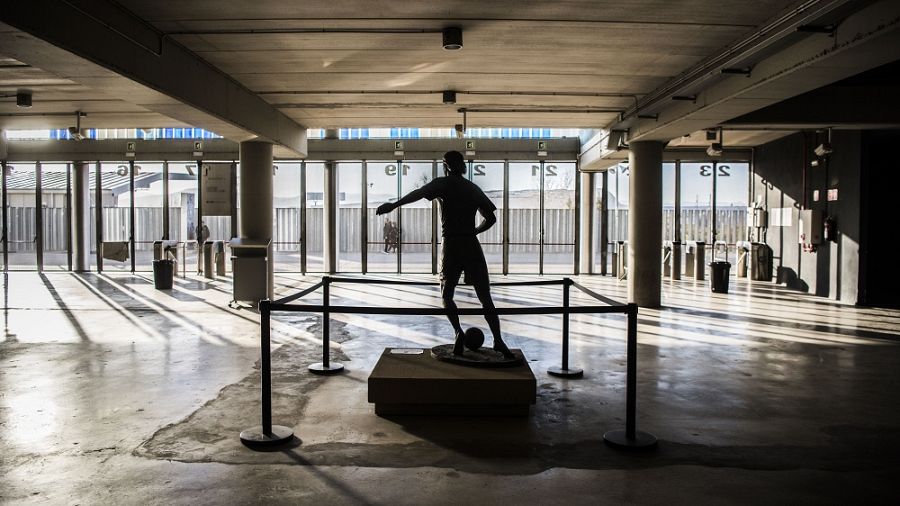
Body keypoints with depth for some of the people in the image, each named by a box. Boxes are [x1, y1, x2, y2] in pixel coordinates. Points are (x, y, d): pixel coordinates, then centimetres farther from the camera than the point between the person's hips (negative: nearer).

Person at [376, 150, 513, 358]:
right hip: (472, 246, 3)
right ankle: (498, 341, 1)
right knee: (485, 297, 7)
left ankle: (458, 331, -13)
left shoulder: (444, 184, 2)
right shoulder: (473, 188, 15)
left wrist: (394, 205, -25)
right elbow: (491, 218, 17)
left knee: (446, 295, 10)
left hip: (450, 245, -3)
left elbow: (419, 193, -18)